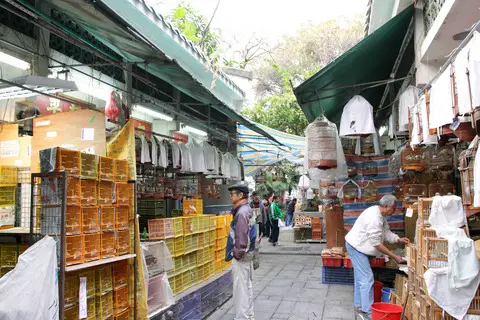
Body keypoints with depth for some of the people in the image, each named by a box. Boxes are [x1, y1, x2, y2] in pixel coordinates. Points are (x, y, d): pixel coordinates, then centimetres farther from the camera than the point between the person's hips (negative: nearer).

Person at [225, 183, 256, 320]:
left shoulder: (241, 212, -21)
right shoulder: (247, 210, 11)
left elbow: (241, 237, -25)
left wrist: (237, 253, -15)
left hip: (241, 256, -10)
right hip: (248, 253, 10)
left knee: (240, 288, -2)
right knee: (247, 286, 17)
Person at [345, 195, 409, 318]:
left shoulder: (379, 214, 4)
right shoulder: (373, 218, -28)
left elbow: (386, 232, 11)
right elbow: (376, 243, -26)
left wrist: (399, 240, -4)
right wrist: (394, 256, -21)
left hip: (359, 247, 11)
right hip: (356, 247, -11)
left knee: (360, 277, 17)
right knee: (366, 278, -8)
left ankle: (359, 305, 29)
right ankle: (369, 310, -1)